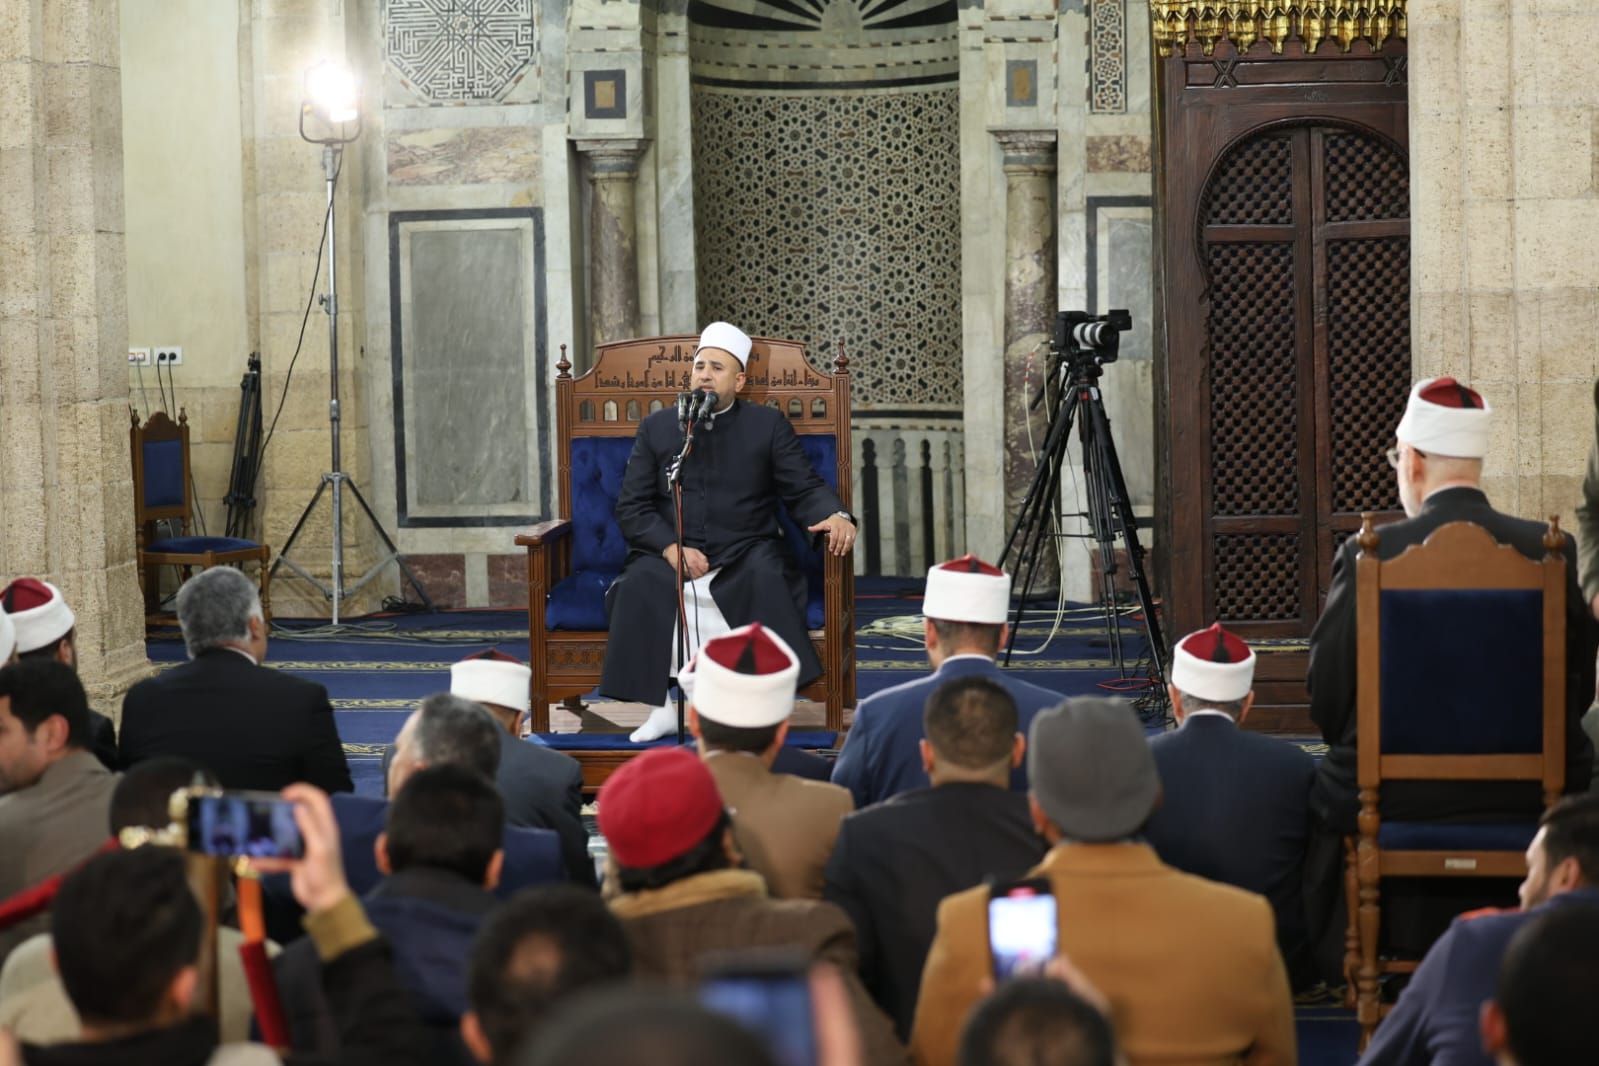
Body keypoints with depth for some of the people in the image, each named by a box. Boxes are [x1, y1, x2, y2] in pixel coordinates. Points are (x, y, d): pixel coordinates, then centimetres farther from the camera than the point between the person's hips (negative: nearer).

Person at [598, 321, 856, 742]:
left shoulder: (768, 424, 10)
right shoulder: (656, 428, 12)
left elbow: (805, 489, 6)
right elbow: (631, 506, 6)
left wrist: (836, 516, -17)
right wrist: (670, 548, -12)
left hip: (745, 554, -1)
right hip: (670, 554, 1)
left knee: (766, 578, -34)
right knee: (641, 583, -31)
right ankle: (664, 705, -24)